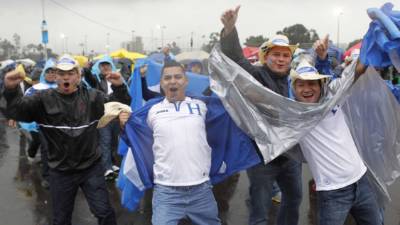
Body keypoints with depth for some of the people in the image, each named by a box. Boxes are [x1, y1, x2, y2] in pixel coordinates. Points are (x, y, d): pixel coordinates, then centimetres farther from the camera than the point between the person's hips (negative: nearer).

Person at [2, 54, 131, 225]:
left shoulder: (92, 97, -2)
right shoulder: (44, 99, -6)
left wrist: (119, 87, -22)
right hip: (61, 172, 0)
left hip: (91, 168, 0)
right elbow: (17, 110, -16)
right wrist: (10, 89, -36)